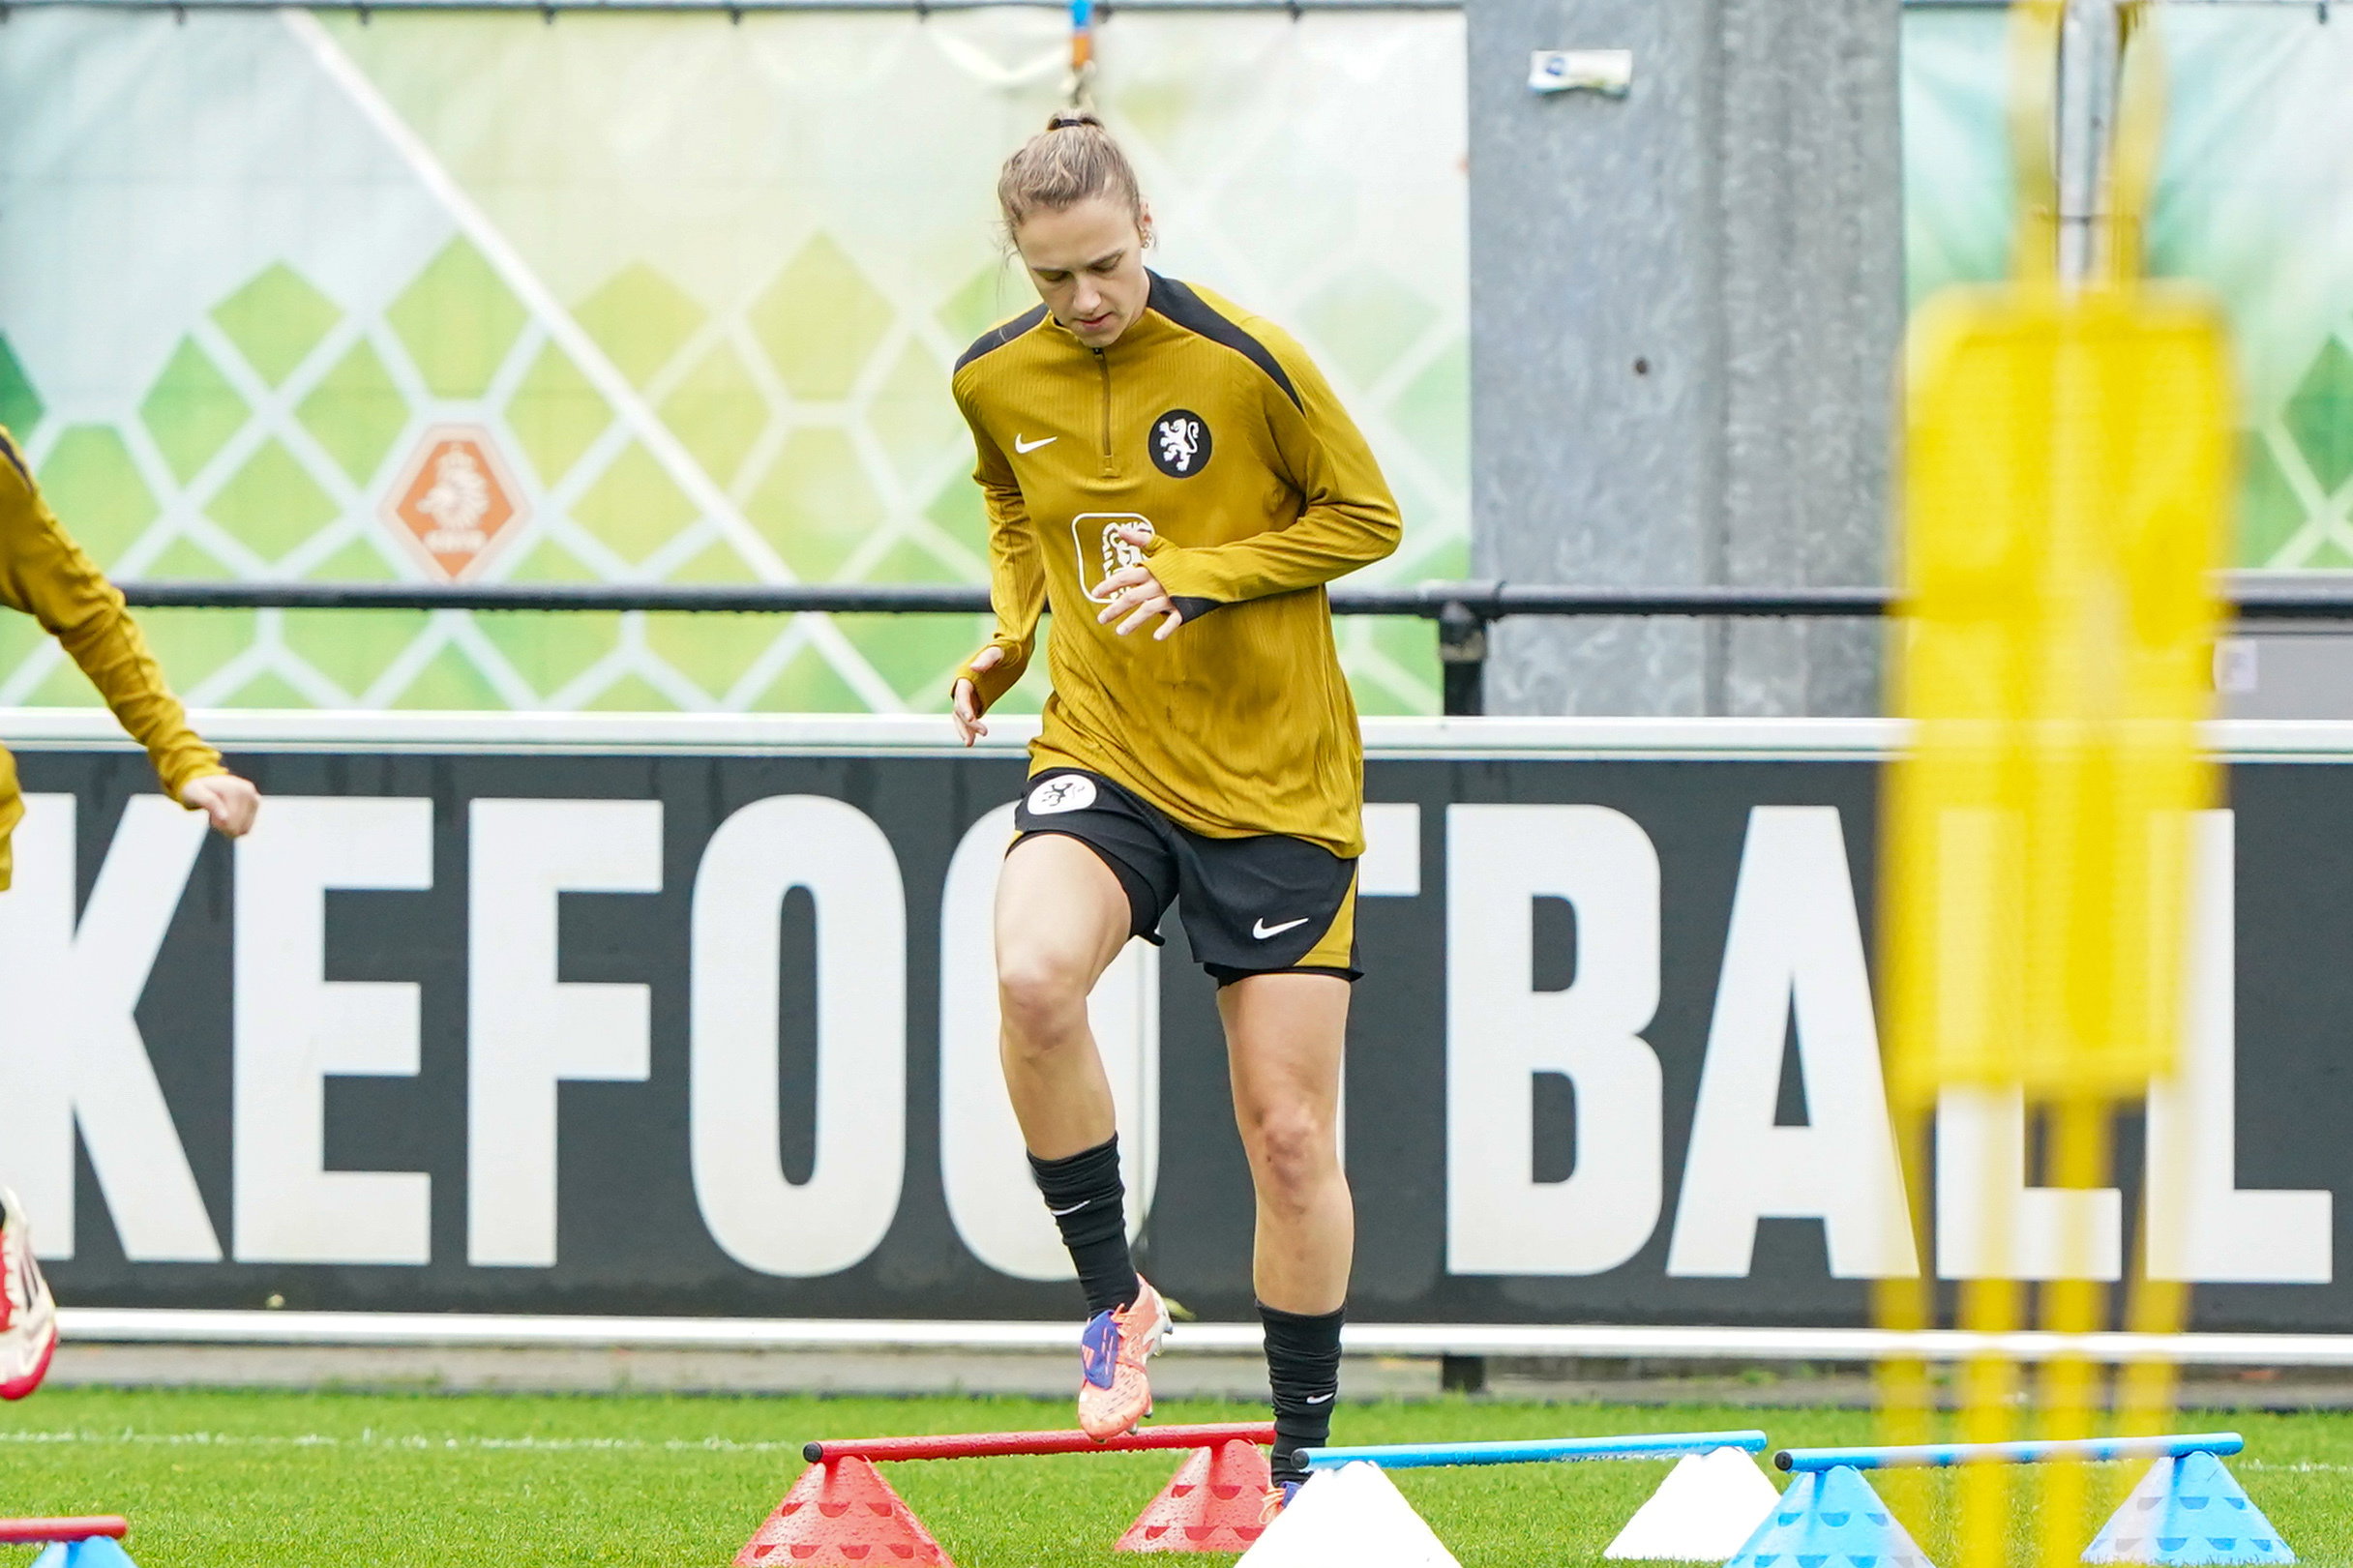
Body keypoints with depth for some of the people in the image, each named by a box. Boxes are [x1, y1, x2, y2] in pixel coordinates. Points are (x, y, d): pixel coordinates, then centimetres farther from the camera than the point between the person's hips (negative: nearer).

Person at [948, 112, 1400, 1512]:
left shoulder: (1247, 364, -12)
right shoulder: (996, 383, 1)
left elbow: (1367, 517, -3)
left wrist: (1203, 575, -16)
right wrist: (1011, 636, 5)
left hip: (1278, 783, -2)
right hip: (1105, 762, 2)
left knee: (1290, 1135, 0)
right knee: (1034, 976, -31)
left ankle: (1300, 1459, 16)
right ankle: (1114, 1300, -12)